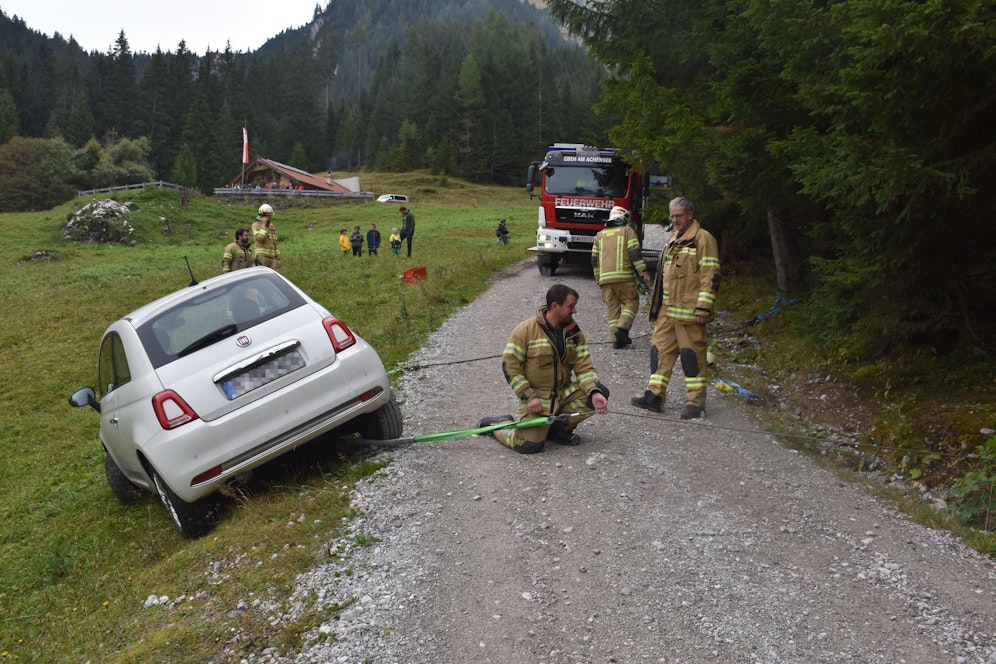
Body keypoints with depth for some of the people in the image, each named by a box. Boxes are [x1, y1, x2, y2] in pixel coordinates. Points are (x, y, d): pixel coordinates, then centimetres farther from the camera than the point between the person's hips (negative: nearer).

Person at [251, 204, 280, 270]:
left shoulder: (271, 226, 17)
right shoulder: (256, 225, -1)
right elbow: (259, 238, -20)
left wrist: (278, 257, 16)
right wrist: (263, 225, -14)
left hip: (272, 257, 6)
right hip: (262, 257, -6)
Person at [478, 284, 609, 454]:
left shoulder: (574, 332, 2)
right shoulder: (525, 330, -12)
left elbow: (584, 367, -2)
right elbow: (509, 366, -12)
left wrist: (594, 393, -21)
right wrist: (529, 396, -19)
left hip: (564, 393, 5)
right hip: (536, 398, -5)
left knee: (601, 393, -17)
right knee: (529, 445, -22)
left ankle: (558, 428, 1)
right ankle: (499, 424, 11)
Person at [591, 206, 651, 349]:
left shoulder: (600, 235, 19)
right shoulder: (628, 231, 6)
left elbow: (594, 259, 18)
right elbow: (635, 253, -6)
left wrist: (598, 279, 24)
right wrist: (643, 272, -6)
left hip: (605, 278, 4)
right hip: (624, 276, -4)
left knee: (613, 307, 8)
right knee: (631, 303, 4)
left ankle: (616, 339, 2)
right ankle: (622, 327, -17)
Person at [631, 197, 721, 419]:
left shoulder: (702, 238, -7)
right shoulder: (673, 239, 19)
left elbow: (710, 276, -13)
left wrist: (704, 308, -18)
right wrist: (657, 300, 22)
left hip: (689, 311, -8)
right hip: (667, 309, 8)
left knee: (692, 354, -2)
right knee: (661, 350, 7)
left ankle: (696, 402, 6)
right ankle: (654, 396, 12)